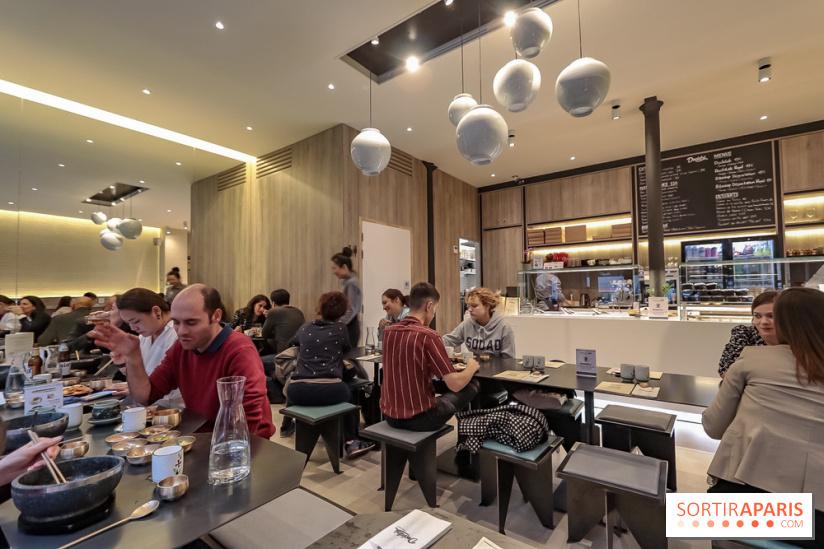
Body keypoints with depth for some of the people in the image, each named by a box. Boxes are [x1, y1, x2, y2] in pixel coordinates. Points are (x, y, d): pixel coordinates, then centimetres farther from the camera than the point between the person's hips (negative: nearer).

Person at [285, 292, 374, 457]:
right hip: (329, 390, -2)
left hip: (298, 391, 2)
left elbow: (291, 343, 36)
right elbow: (347, 349, 25)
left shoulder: (305, 328, 15)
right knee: (350, 397, 32)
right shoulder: (339, 328, 7)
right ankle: (351, 443, 30)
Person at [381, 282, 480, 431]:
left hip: (389, 416, 7)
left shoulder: (388, 331, -2)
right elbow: (455, 384, -21)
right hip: (419, 418, -7)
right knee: (472, 385, 12)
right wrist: (471, 368, 0)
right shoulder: (428, 335, -22)